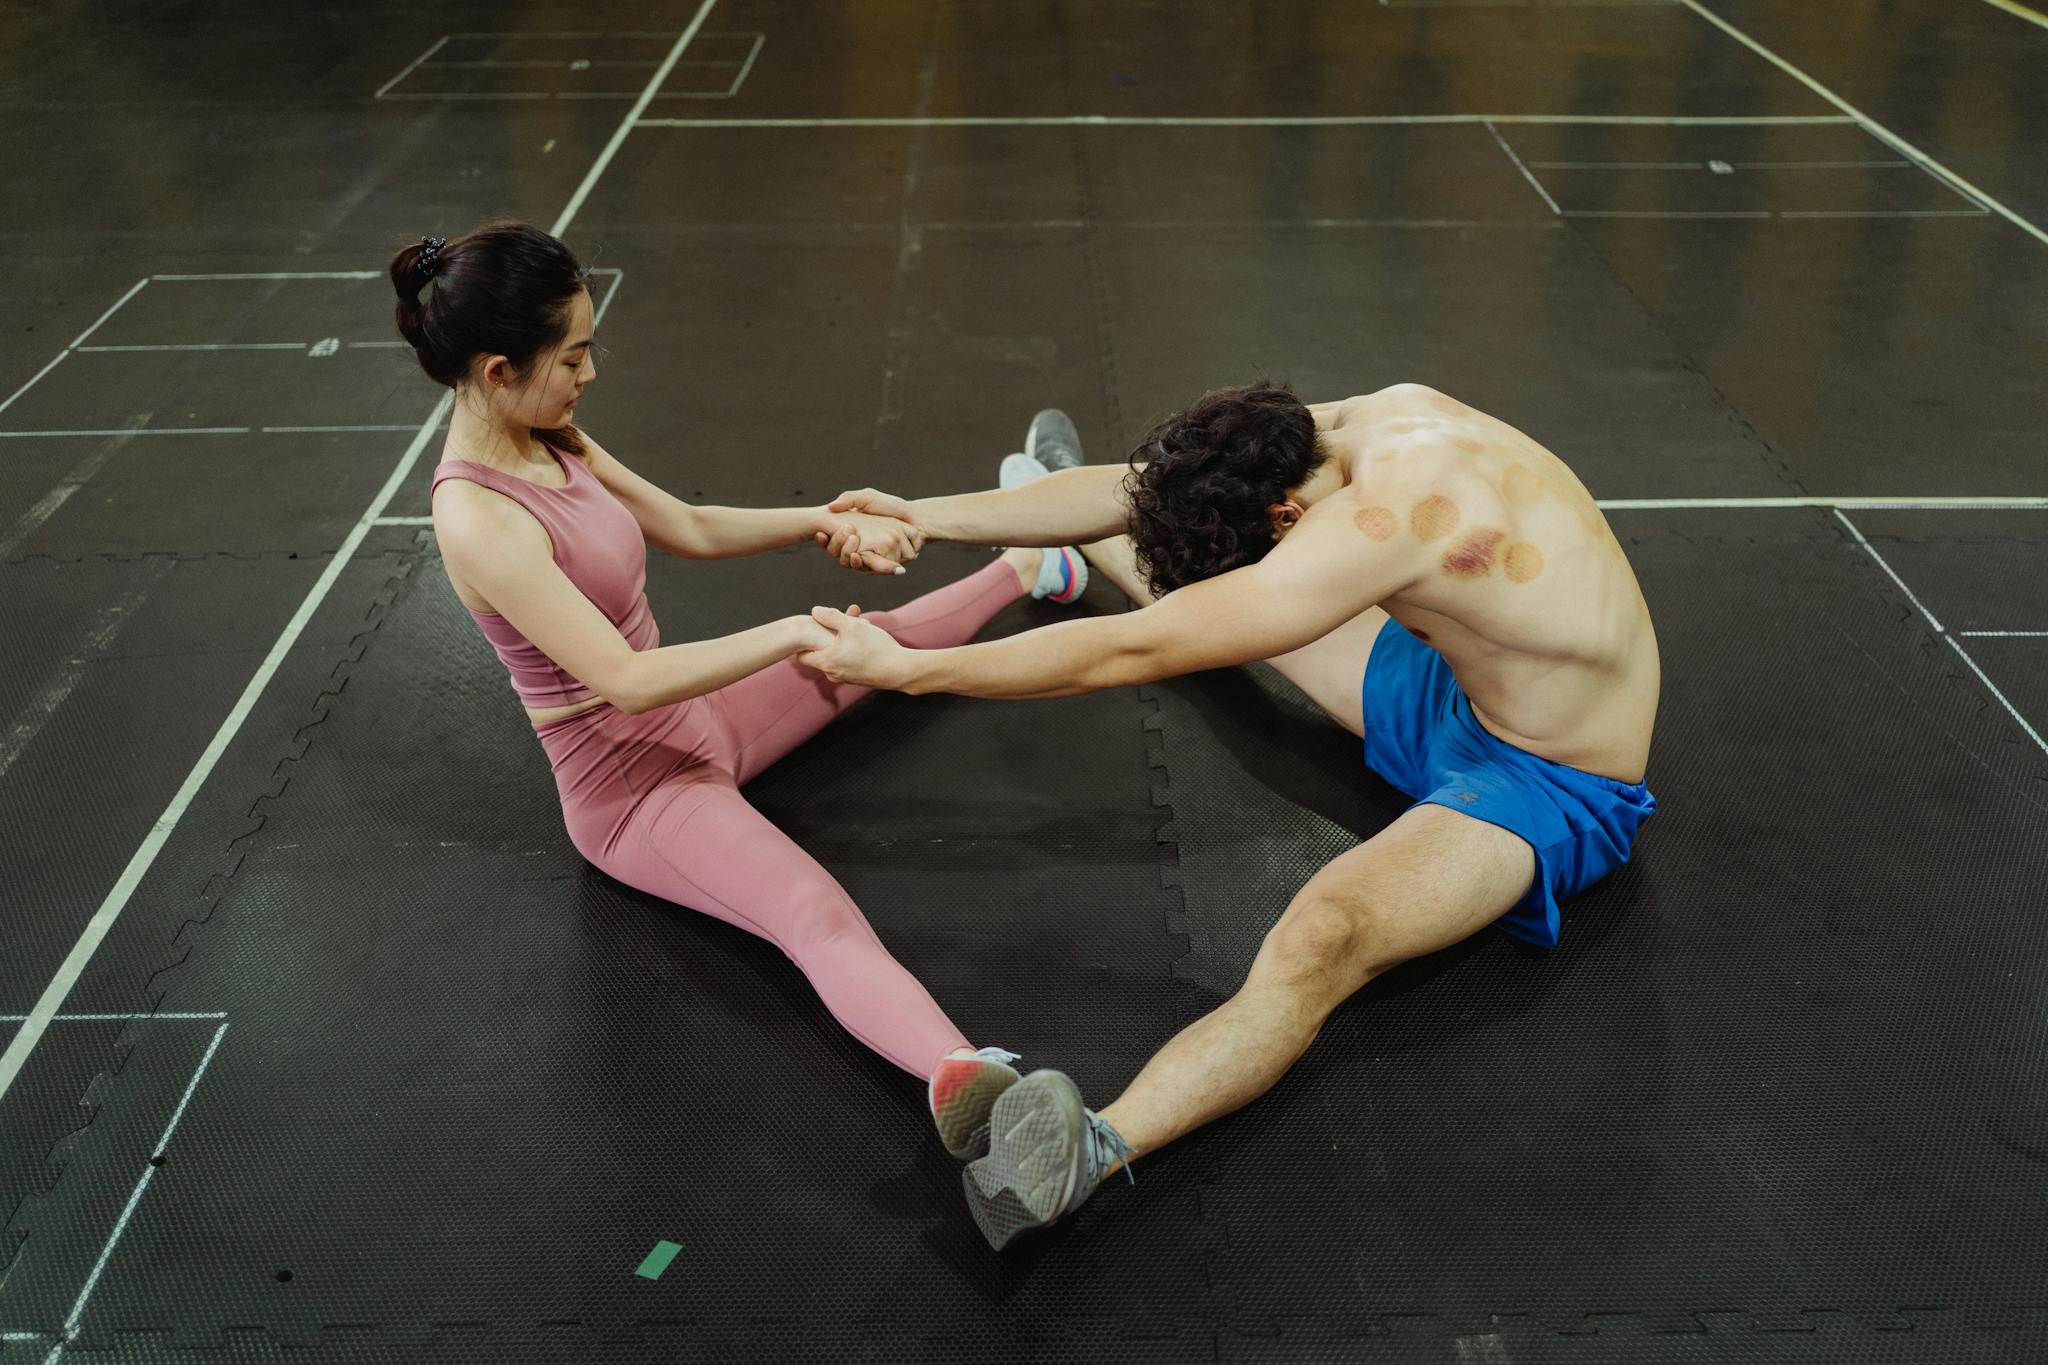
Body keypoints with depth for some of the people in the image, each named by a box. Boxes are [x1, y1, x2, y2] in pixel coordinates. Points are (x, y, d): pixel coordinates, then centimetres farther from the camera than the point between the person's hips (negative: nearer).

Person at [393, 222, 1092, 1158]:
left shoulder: (548, 441, -2)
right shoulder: (477, 520, -30)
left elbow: (690, 530, 7)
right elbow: (626, 681, -34)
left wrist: (823, 521, -4)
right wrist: (792, 633, -35)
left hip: (691, 720, 9)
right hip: (633, 788, -9)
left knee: (880, 637, 23)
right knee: (821, 916, -35)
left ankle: (1029, 567, 50)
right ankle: (958, 1071, -57)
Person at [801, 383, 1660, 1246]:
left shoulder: (1382, 520, -37)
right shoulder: (1332, 433, -10)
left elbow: (1131, 652, -35)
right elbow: (1139, 488, -3)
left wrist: (904, 668, -29)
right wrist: (921, 517, -8)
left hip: (1554, 786, -9)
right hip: (1461, 686, 9)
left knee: (1322, 934, -38)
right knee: (1213, 579, 22)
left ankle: (1091, 1153, -55)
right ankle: (1080, 555, 53)